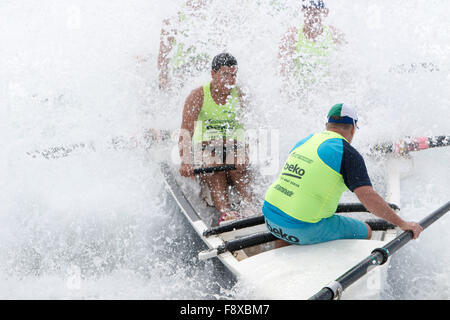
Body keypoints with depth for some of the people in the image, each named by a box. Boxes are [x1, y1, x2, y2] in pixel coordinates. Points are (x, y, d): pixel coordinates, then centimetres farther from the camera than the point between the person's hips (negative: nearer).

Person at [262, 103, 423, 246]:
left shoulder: (305, 141, 14)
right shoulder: (348, 153, -7)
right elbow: (367, 196, -18)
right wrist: (403, 224, -11)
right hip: (303, 229, -6)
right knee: (365, 232, 12)